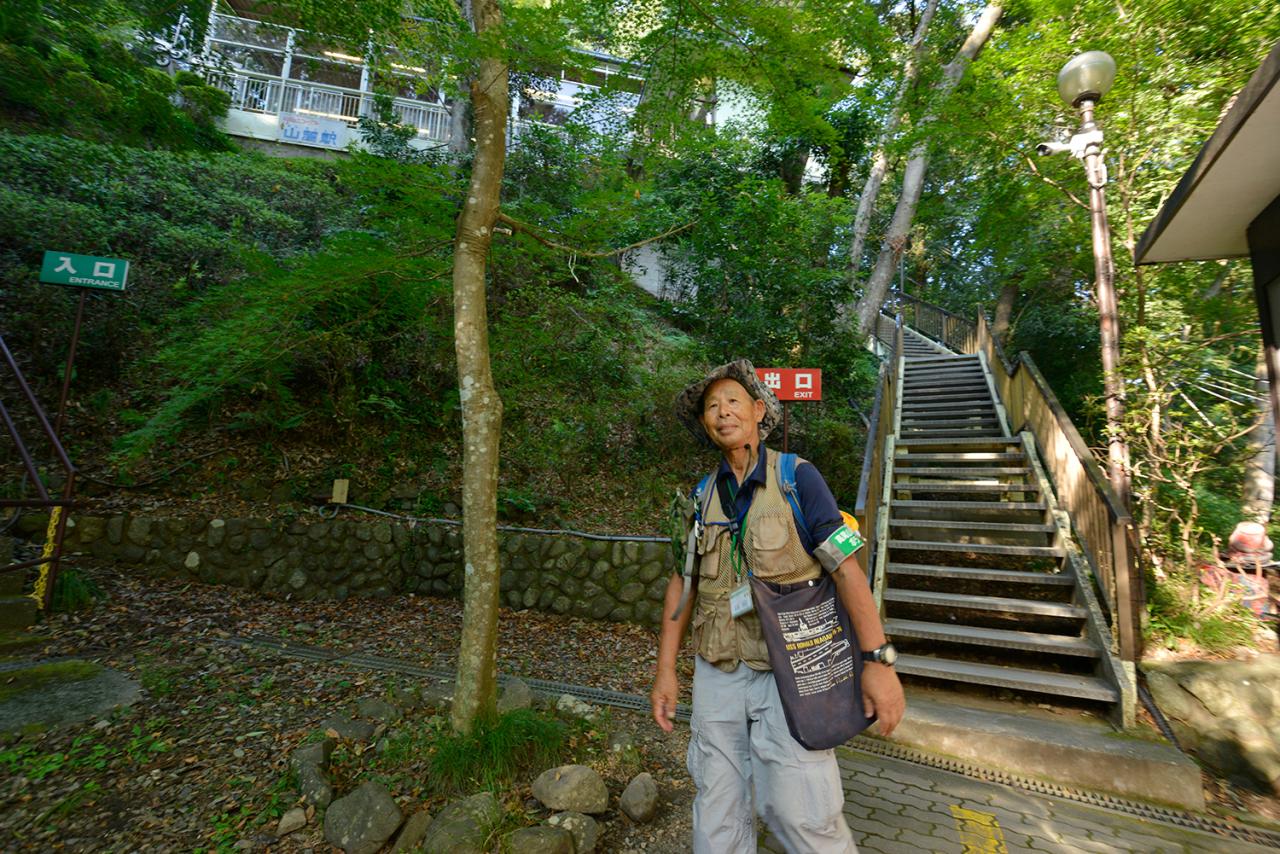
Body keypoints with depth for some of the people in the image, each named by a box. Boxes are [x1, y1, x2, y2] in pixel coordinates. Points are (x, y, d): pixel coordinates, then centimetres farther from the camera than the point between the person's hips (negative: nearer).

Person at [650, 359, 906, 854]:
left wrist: (878, 659, -17)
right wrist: (665, 670, 5)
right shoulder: (702, 496, 4)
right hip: (717, 673, 4)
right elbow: (682, 584, 7)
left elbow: (845, 567, -11)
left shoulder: (796, 477, -7)